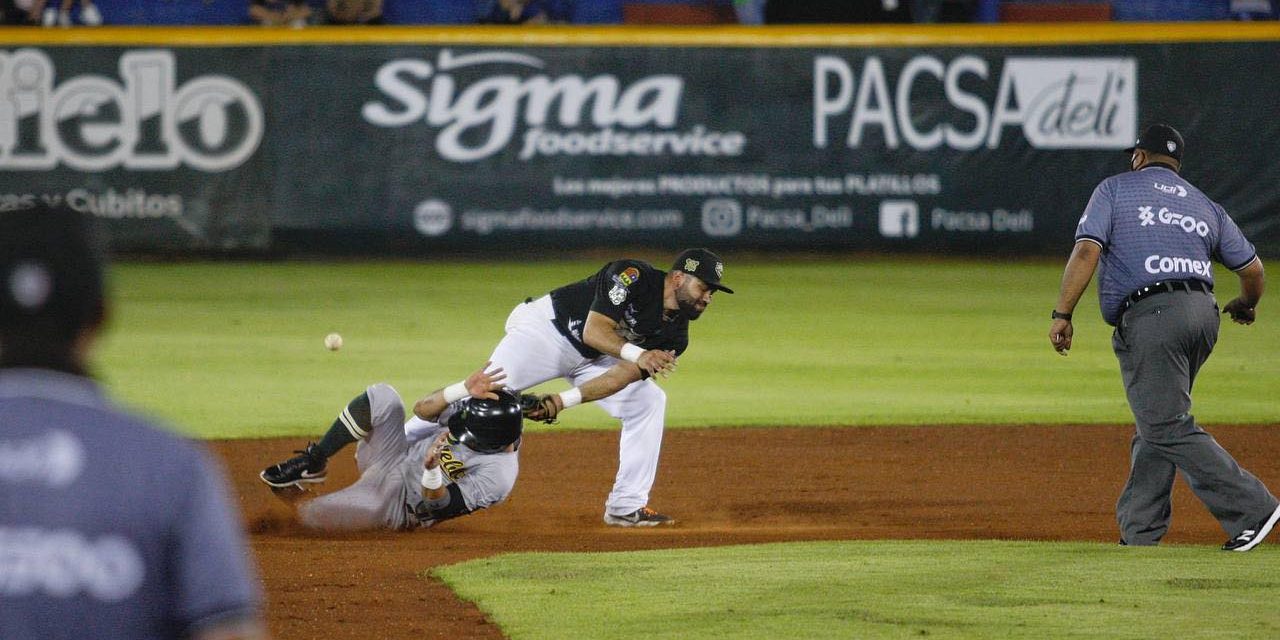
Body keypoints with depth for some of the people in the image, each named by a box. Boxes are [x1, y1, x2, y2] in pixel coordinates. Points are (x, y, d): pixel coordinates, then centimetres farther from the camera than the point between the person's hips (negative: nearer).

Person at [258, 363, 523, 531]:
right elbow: (422, 409, -18)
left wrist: (432, 469, -47)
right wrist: (465, 388, -33)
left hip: (399, 504, -6)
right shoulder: (472, 411, -9)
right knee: (382, 397, -24)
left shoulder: (498, 476, -26)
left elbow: (437, 507, -26)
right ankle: (312, 463, -7)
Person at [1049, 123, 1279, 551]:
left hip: (1149, 318, -6)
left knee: (1169, 428, -8)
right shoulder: (1203, 205, 22)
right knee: (1156, 424, 13)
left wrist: (1062, 314, -9)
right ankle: (1139, 537, 9)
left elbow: (1087, 250, -6)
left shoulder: (1116, 189, 9)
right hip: (1203, 314, 7)